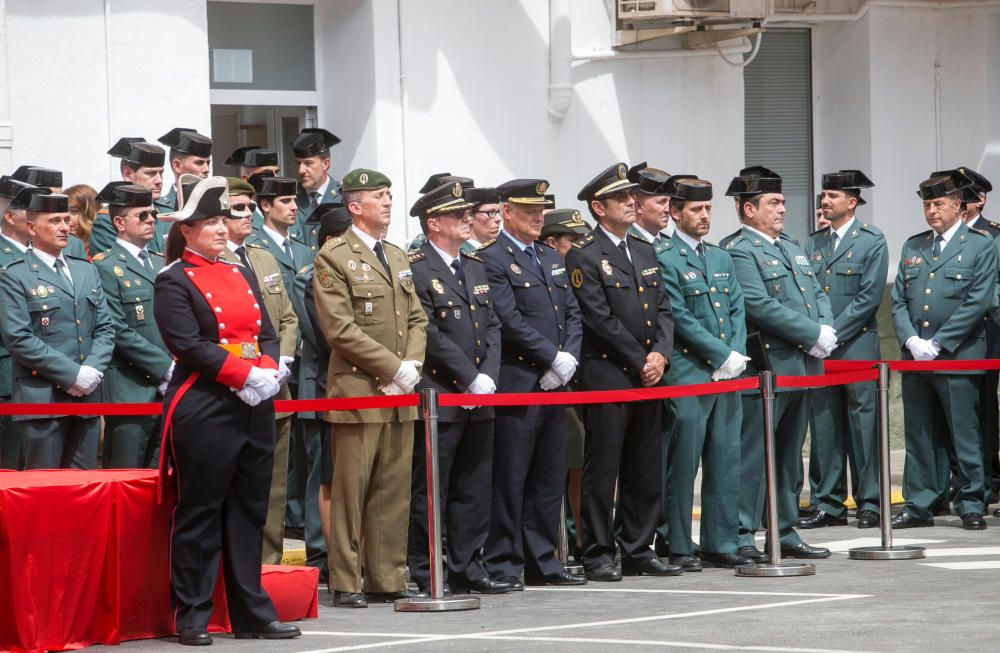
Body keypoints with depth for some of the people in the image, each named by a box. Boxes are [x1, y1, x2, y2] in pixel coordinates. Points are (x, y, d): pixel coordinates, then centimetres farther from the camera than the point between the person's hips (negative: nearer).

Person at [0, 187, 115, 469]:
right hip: (41, 399, -6)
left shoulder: (86, 271, 18)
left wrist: (93, 370, -5)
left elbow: (105, 327, 14)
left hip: (87, 396, 6)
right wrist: (72, 374, -15)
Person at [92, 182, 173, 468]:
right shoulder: (106, 268, -5)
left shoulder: (162, 265, 18)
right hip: (130, 389, -7)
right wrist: (165, 368, -14)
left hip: (168, 390, 7)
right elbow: (120, 332, -12)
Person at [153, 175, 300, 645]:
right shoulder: (173, 282, -5)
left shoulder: (242, 275, 16)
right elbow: (188, 345, -15)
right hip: (204, 409, -7)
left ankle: (251, 613, 15)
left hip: (254, 409, 7)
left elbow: (267, 334, 13)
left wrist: (269, 371, -9)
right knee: (199, 514, -3)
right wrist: (247, 375, -19)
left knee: (250, 510, 10)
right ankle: (192, 617, 2)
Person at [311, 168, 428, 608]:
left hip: (400, 394, 7)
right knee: (350, 489, -4)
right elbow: (340, 329, -13)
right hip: (357, 391, -7)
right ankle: (345, 584, 0)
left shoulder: (398, 258, 19)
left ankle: (388, 579, 13)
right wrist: (394, 368, -14)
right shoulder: (333, 258, -5)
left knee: (394, 489, 8)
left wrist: (412, 366, -1)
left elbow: (417, 319, 19)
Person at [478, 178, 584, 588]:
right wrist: (555, 358, -14)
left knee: (550, 478, 10)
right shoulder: (491, 259, -7)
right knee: (509, 479, -5)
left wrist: (568, 360, -2)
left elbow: (573, 315, 16)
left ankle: (542, 562, 16)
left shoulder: (551, 260, 20)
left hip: (553, 384, 8)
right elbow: (510, 320, -15)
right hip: (515, 382, -8)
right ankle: (502, 566, -2)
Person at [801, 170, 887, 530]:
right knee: (823, 423, 5)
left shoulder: (872, 241, -1)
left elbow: (870, 296, -8)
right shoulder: (814, 242, 14)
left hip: (857, 343, -5)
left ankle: (869, 503, 2)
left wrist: (834, 333, -12)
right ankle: (827, 504, 9)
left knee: (862, 421, -3)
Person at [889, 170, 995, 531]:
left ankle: (971, 505, 3)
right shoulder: (912, 248, 16)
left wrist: (937, 343, -13)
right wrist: (911, 341, -6)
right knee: (919, 434, 8)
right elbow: (898, 301, 12)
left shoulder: (980, 246, 0)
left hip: (958, 356, -5)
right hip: (915, 356, 5)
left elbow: (978, 302, -9)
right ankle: (918, 505, 13)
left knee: (964, 434, -3)